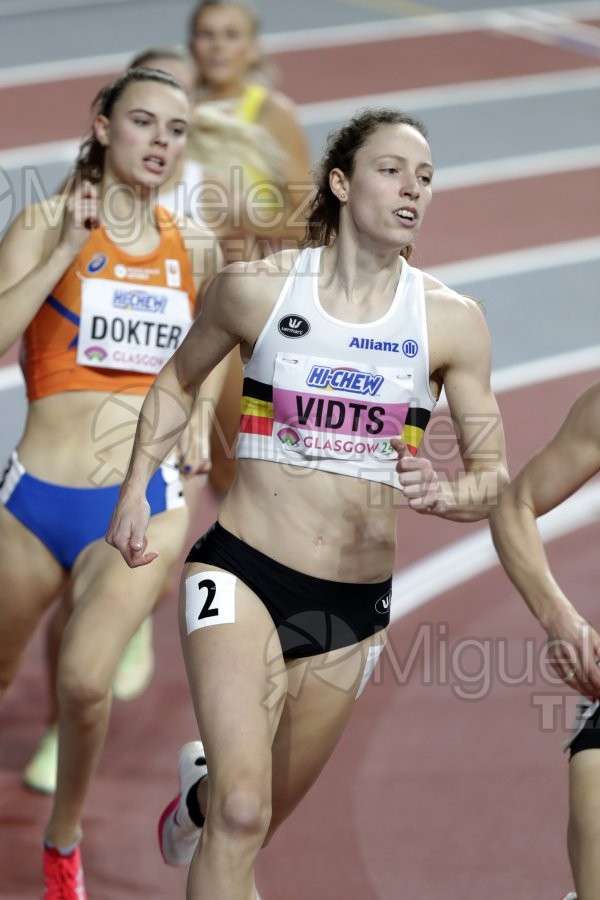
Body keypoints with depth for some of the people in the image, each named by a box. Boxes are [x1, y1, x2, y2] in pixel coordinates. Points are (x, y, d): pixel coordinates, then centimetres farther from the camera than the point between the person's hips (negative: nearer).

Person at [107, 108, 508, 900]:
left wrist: (450, 495, -20)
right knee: (243, 814, -22)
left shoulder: (451, 321, -2)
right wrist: (135, 492, 4)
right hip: (242, 572, -2)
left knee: (257, 819, 18)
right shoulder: (256, 287, -4)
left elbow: (493, 471, 2)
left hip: (353, 603, 3)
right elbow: (178, 382, 15)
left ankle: (200, 788, 52)